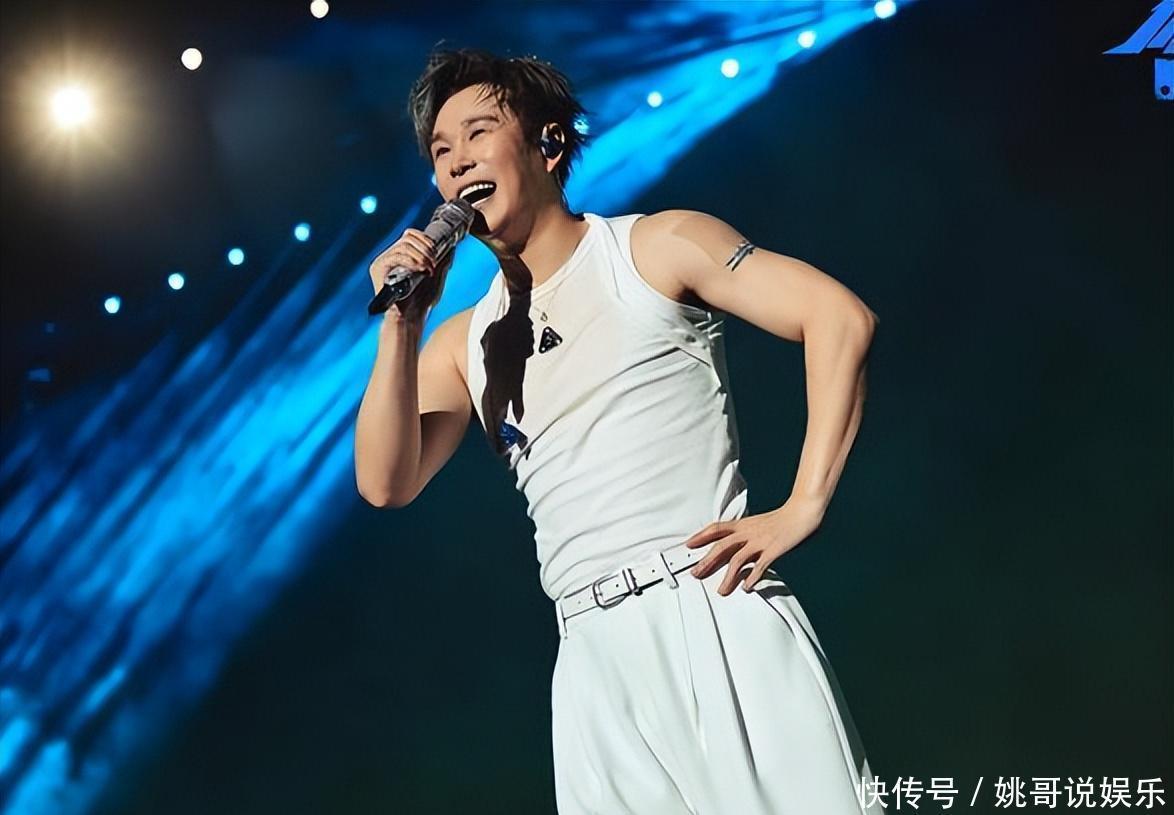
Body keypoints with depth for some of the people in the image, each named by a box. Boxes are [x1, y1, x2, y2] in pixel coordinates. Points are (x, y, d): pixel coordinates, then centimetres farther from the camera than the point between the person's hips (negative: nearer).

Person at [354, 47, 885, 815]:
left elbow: (840, 316, -6)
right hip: (593, 657, 4)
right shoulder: (462, 342, 17)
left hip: (714, 612, -4)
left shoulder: (656, 247, 4)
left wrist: (802, 508, -14)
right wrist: (400, 326, -2)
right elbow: (386, 484, 6)